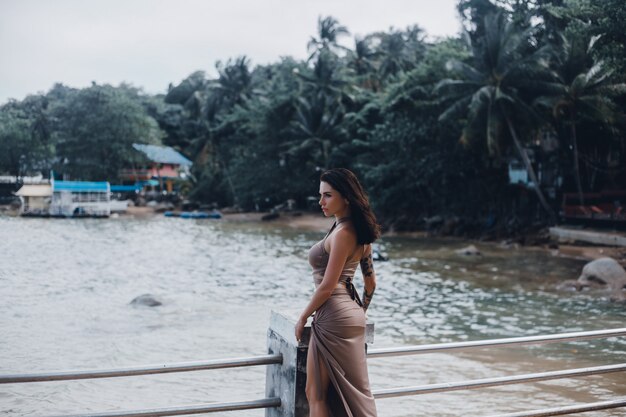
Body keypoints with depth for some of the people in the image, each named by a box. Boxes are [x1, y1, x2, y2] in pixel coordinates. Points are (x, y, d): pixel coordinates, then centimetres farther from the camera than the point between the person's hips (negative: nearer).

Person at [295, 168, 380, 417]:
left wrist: (303, 316, -6)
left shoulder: (342, 233, -17)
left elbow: (327, 285, -18)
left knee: (316, 395, 0)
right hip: (350, 317, 10)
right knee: (352, 393, 16)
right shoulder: (359, 232, 11)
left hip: (333, 319, -10)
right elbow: (371, 282, 17)